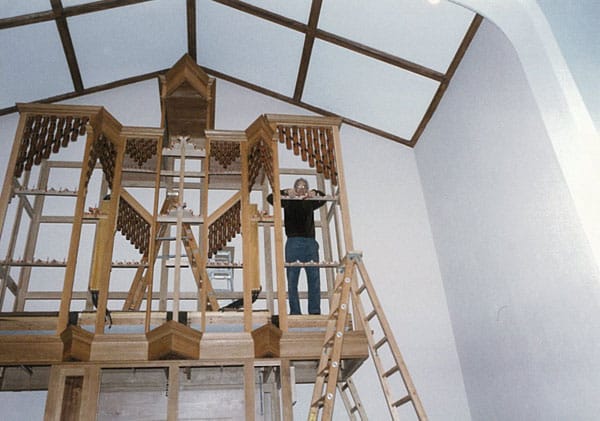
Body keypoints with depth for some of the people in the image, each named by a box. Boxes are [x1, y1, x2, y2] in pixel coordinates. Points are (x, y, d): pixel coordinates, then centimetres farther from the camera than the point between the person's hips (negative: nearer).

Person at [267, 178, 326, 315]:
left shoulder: (310, 203, 20)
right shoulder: (288, 202, 12)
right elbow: (270, 198, 4)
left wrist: (315, 193, 9)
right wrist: (286, 192, -8)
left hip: (310, 243, 3)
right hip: (293, 242, -3)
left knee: (314, 279, -1)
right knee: (292, 280, -4)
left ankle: (315, 311, 3)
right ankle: (295, 312, 0)